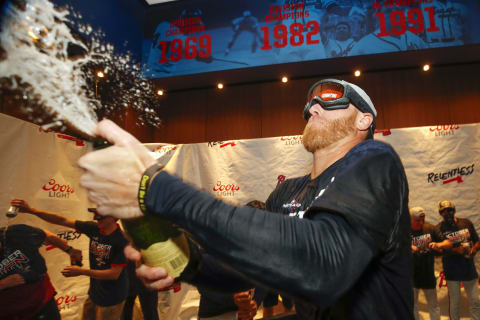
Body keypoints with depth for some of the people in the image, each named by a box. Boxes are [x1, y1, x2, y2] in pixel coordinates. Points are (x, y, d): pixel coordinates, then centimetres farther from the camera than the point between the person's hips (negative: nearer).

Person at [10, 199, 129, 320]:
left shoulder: (121, 240, -26)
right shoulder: (94, 228, -8)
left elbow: (115, 273, -23)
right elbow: (63, 221, -6)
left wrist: (81, 271, -26)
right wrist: (31, 210, -14)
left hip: (111, 298, -6)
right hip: (94, 292, 6)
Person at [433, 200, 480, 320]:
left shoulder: (466, 223, 3)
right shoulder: (438, 228, -7)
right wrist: (457, 250, -25)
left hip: (469, 268, 3)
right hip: (452, 270, -3)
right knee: (454, 302, 8)